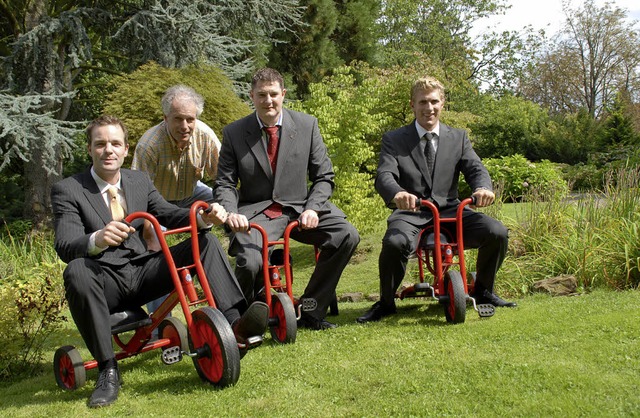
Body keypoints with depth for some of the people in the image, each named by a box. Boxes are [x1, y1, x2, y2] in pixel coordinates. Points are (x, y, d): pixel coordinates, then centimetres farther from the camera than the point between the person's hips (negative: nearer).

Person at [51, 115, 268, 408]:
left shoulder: (140, 181, 13)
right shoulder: (66, 190, -2)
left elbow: (169, 214, 3)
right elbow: (65, 247, -16)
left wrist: (204, 218, -20)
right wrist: (96, 239, -40)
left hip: (143, 272, 4)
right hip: (105, 281, -4)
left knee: (206, 242, -13)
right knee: (76, 271, -37)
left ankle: (235, 321, -30)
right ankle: (107, 370, -26)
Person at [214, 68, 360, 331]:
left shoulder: (307, 125, 3)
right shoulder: (234, 133, 1)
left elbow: (324, 177, 4)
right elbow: (225, 183, 3)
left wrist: (312, 209, -14)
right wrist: (230, 212, -19)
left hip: (299, 207, 2)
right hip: (256, 213, -2)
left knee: (346, 235, -22)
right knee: (250, 262, -31)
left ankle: (311, 311, -5)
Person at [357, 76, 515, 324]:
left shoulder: (458, 138, 13)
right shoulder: (393, 140, 5)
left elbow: (476, 169, 0)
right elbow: (384, 176, -10)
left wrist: (483, 188, -26)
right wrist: (397, 194, -36)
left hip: (450, 211, 3)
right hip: (410, 213, -2)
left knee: (497, 232, -21)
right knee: (394, 243, -36)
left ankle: (483, 291, 7)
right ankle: (386, 302, -8)